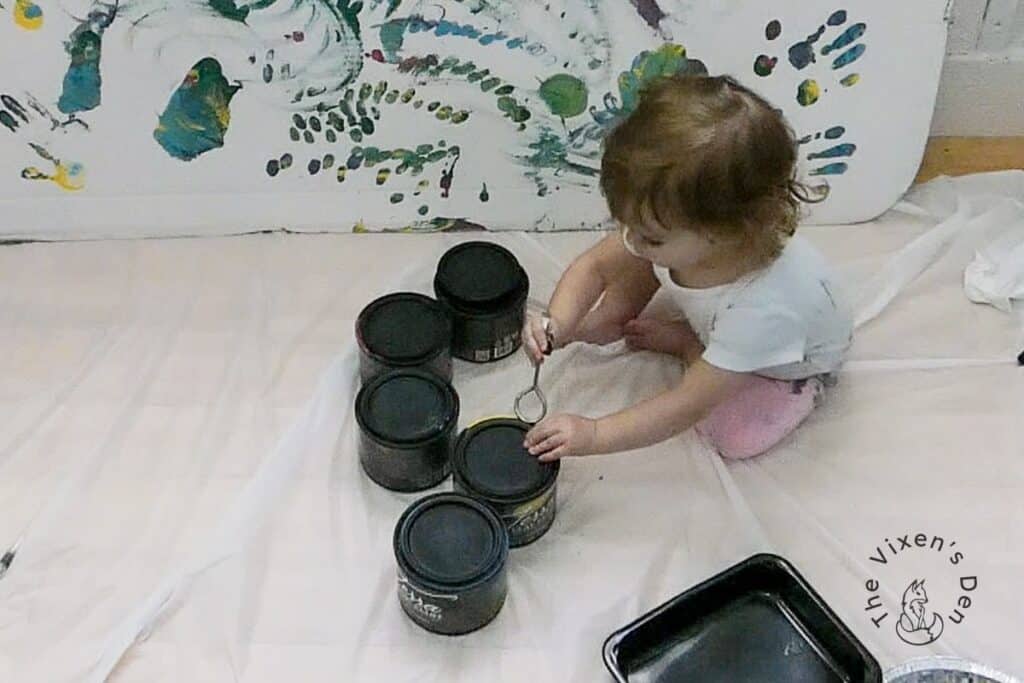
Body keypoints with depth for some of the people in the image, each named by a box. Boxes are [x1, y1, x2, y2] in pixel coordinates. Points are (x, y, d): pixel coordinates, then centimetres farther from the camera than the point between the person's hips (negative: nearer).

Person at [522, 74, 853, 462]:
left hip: (794, 363, -4)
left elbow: (689, 405, -39)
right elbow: (593, 266, -17)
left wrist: (594, 435, -39)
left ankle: (685, 344, -1)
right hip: (717, 321, 4)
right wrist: (558, 324, -36)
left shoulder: (766, 306, -47)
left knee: (736, 436, -21)